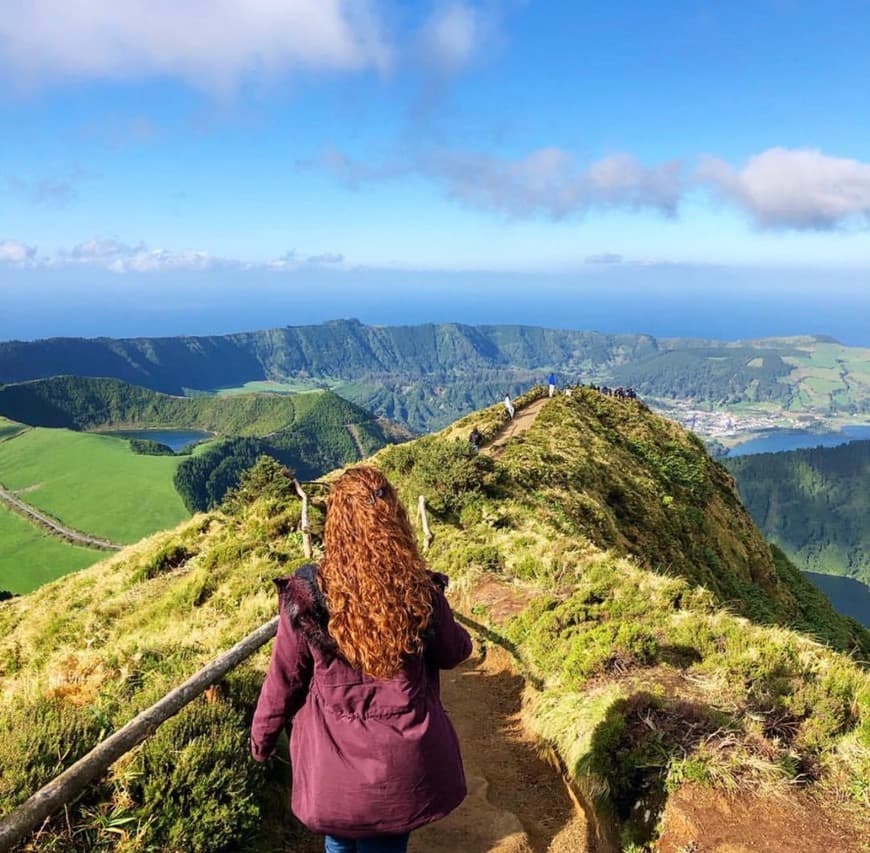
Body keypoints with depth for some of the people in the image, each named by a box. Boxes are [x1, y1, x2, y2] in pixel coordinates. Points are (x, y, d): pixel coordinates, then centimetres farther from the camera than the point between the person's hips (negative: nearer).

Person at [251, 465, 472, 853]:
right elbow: (453, 653, 1)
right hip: (403, 760, 1)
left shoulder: (306, 595, -20)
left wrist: (261, 737, 11)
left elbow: (283, 680, -7)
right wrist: (458, 632, 23)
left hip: (334, 761, 0)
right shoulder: (421, 593, -17)